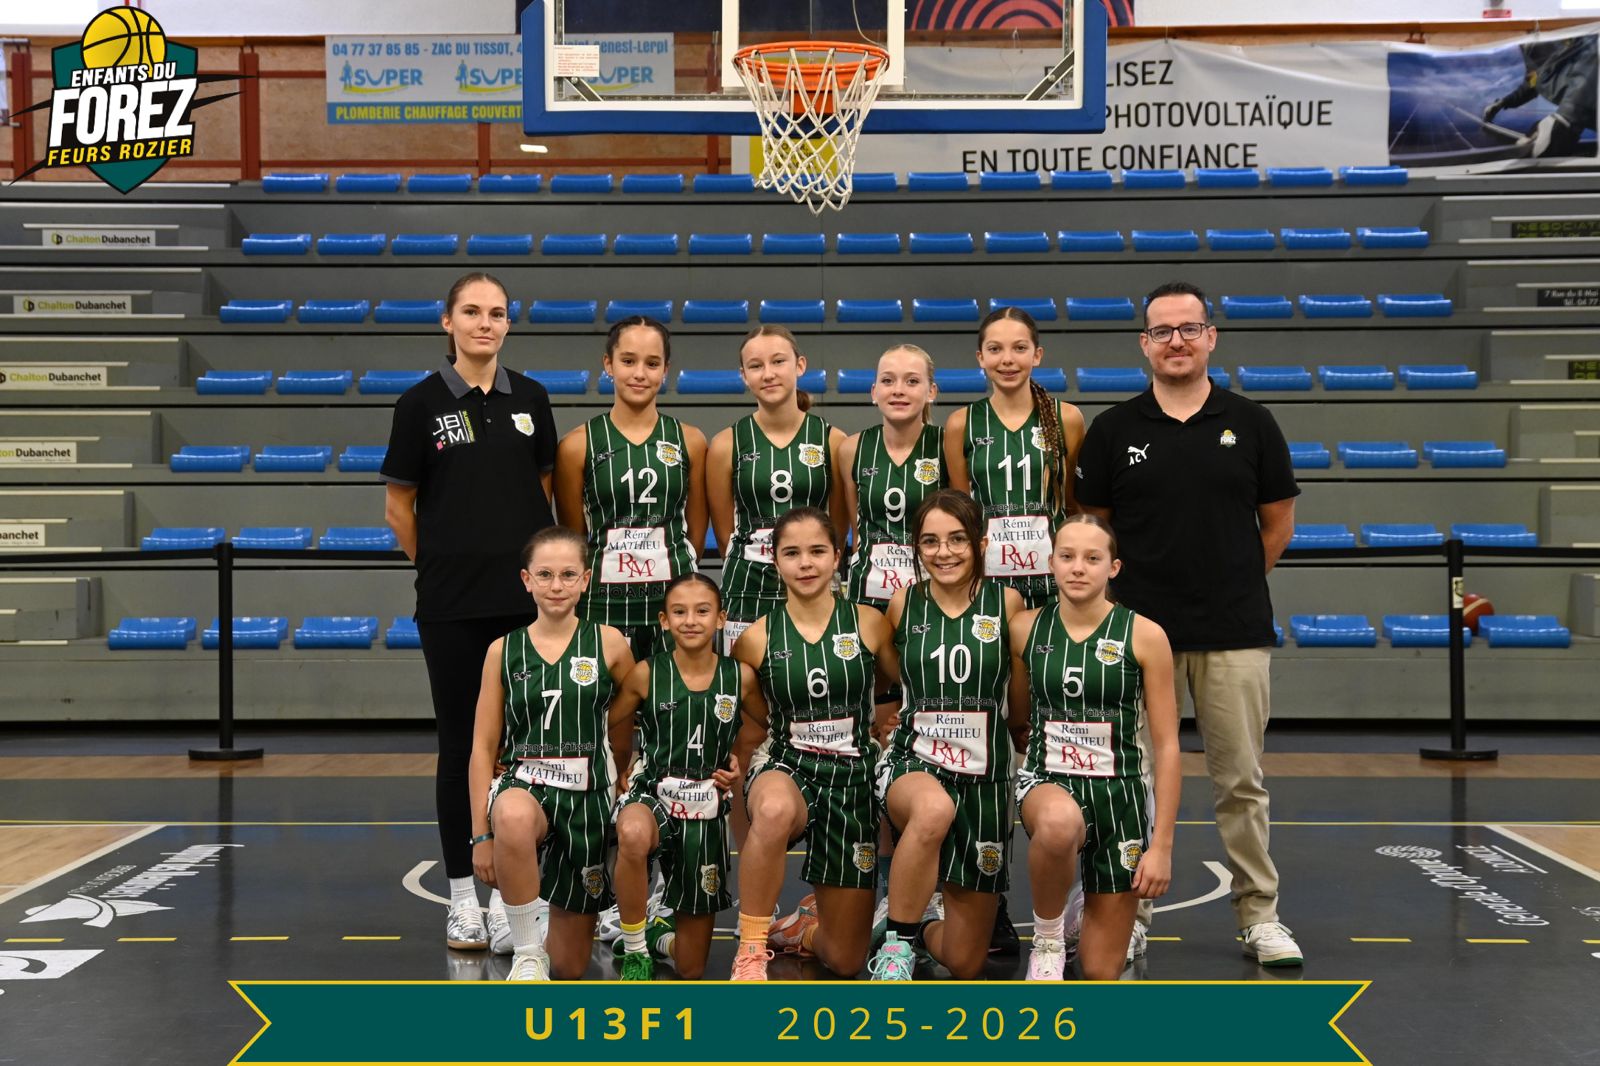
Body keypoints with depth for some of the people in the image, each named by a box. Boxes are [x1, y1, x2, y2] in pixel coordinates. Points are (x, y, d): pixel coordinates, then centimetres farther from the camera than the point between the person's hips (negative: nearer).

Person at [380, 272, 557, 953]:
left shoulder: (530, 399, 6)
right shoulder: (422, 403, -3)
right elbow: (398, 507, 3)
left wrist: (530, 559, 9)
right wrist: (444, 565, 8)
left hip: (524, 596, 2)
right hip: (451, 604, -2)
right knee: (460, 743, 4)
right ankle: (462, 897, 15)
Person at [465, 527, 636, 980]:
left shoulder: (608, 643, -1)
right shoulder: (503, 651, 1)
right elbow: (483, 747, 2)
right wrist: (481, 834, -3)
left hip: (589, 796, 1)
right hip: (525, 786, -1)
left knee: (569, 967, 6)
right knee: (515, 818, -43)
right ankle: (527, 952, -20)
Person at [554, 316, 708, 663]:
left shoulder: (690, 441, 7)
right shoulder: (577, 446, 1)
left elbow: (696, 533, 13)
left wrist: (669, 577, 9)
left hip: (673, 599, 2)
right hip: (604, 606, -1)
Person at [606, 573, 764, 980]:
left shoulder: (741, 676, -5)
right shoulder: (646, 674, -8)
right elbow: (613, 729, 7)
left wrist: (741, 764, 2)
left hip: (707, 810, 2)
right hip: (653, 796, -2)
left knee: (691, 968, 8)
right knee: (633, 835, -43)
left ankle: (662, 934, 46)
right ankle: (634, 950, -19)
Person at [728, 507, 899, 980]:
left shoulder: (869, 623, -2)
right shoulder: (757, 638, -2)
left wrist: (883, 718, -5)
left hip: (852, 779, 1)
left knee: (845, 961, 5)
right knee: (775, 810, -43)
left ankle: (807, 925, 42)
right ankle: (751, 949, -23)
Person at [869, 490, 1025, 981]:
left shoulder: (1007, 603, -2)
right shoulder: (904, 603, 0)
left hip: (983, 776, 1)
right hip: (912, 764, -1)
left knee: (965, 963, 3)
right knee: (934, 808, -42)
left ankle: (923, 928, 39)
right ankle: (896, 944, -22)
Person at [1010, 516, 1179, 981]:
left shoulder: (1144, 636, -6)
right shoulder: (1025, 629, 0)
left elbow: (1166, 747, -5)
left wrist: (1161, 845, -8)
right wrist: (1045, 756, 1)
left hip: (1119, 794, 0)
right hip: (1047, 783, 0)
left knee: (1102, 972, 3)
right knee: (1060, 821, -40)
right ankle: (1047, 937, -12)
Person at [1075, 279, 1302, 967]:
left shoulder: (1250, 424, 4)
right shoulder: (1114, 430, 3)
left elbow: (1278, 522, 12)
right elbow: (1092, 524, 10)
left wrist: (1233, 587, 13)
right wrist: (1133, 585, 6)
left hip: (1236, 634, 0)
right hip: (1139, 630, 0)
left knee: (1241, 780, 5)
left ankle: (1259, 916, 17)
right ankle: (1130, 916, 15)